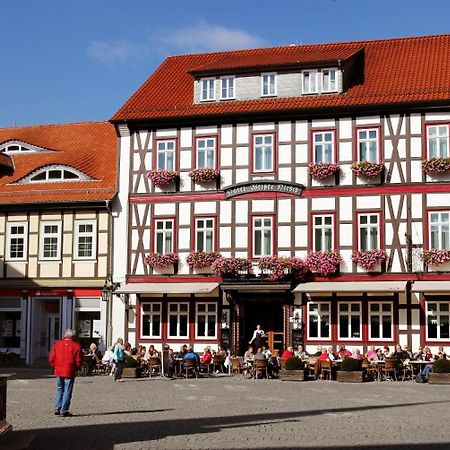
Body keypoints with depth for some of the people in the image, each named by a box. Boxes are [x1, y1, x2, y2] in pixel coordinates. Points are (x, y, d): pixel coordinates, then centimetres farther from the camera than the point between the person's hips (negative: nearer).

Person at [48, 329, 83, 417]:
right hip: (70, 373, -4)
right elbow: (79, 361, -8)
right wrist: (76, 369, 10)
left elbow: (51, 359, 3)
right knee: (67, 391, 4)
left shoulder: (57, 344, 3)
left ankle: (57, 408, 15)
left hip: (58, 371, 4)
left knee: (59, 389, 20)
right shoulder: (76, 346, -7)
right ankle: (64, 411, 5)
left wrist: (55, 368, 16)